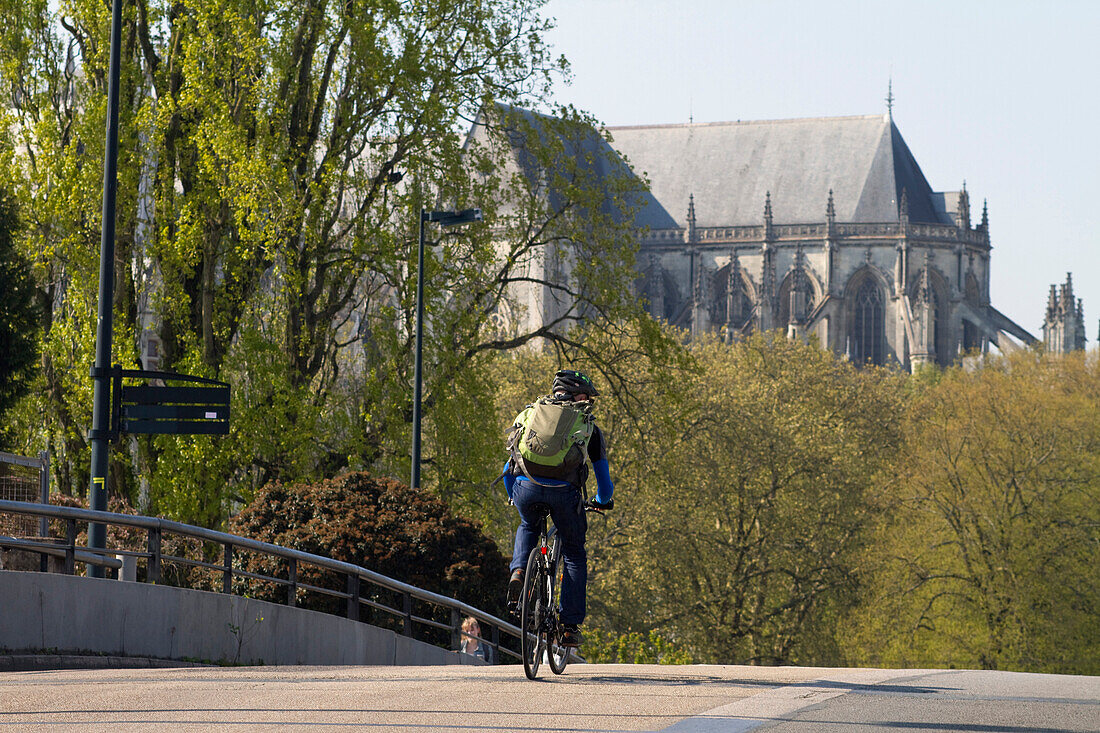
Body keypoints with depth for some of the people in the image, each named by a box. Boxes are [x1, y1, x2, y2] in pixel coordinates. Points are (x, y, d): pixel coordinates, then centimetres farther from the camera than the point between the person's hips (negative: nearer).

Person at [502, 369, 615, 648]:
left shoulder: (530, 414, 28)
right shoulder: (588, 426, 21)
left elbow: (508, 470, 32)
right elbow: (603, 476, 27)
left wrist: (516, 498, 49)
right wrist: (603, 500, 48)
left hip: (526, 487, 2)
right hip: (564, 490, -2)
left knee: (528, 528, 35)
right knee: (574, 554, 18)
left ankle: (518, 572, 7)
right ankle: (570, 627, 15)